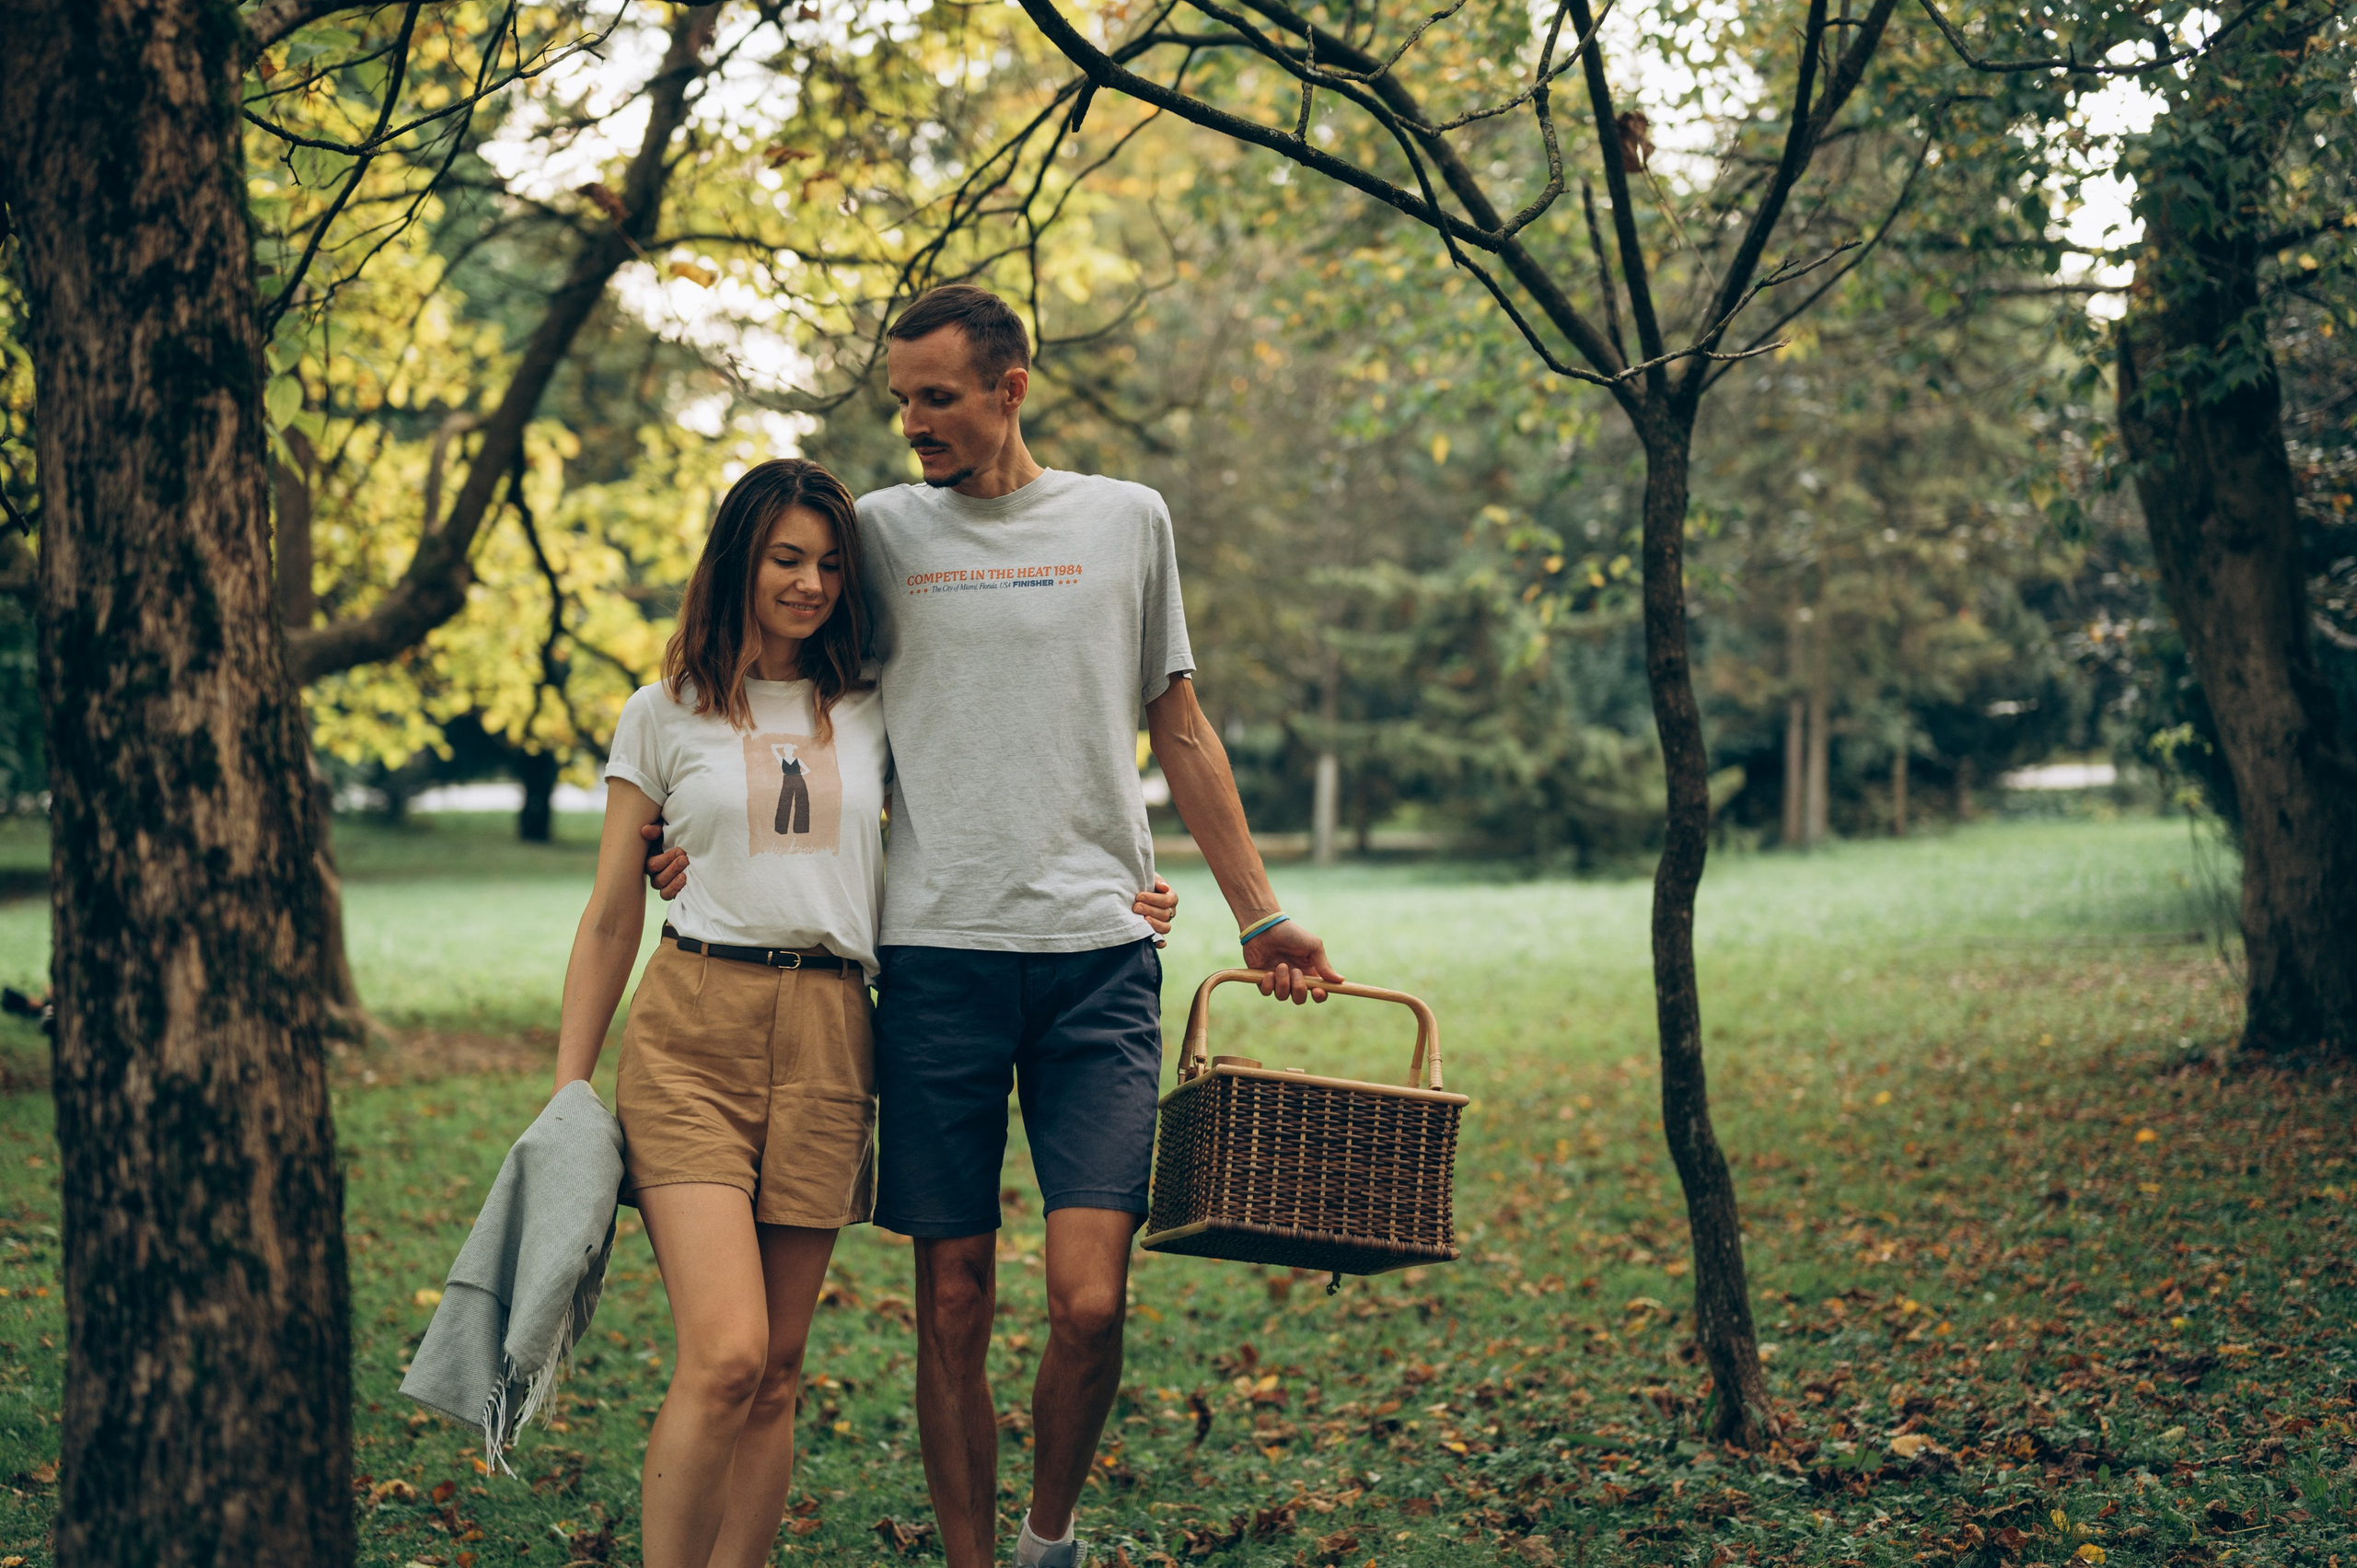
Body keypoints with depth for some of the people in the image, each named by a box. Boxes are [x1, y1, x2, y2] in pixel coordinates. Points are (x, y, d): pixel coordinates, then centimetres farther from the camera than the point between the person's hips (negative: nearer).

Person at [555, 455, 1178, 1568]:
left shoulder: (871, 714, 13)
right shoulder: (664, 715, 8)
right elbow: (611, 920, 10)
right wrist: (567, 1094, 4)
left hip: (827, 1042, 3)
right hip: (691, 1028, -3)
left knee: (777, 1372, 4)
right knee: (724, 1354, -17)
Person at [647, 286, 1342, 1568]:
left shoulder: (1128, 521, 10)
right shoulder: (880, 530, 8)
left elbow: (1180, 732, 17)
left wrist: (1260, 916, 16)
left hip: (1098, 958, 0)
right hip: (938, 957, 0)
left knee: (1089, 1299, -9)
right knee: (952, 1305, 2)